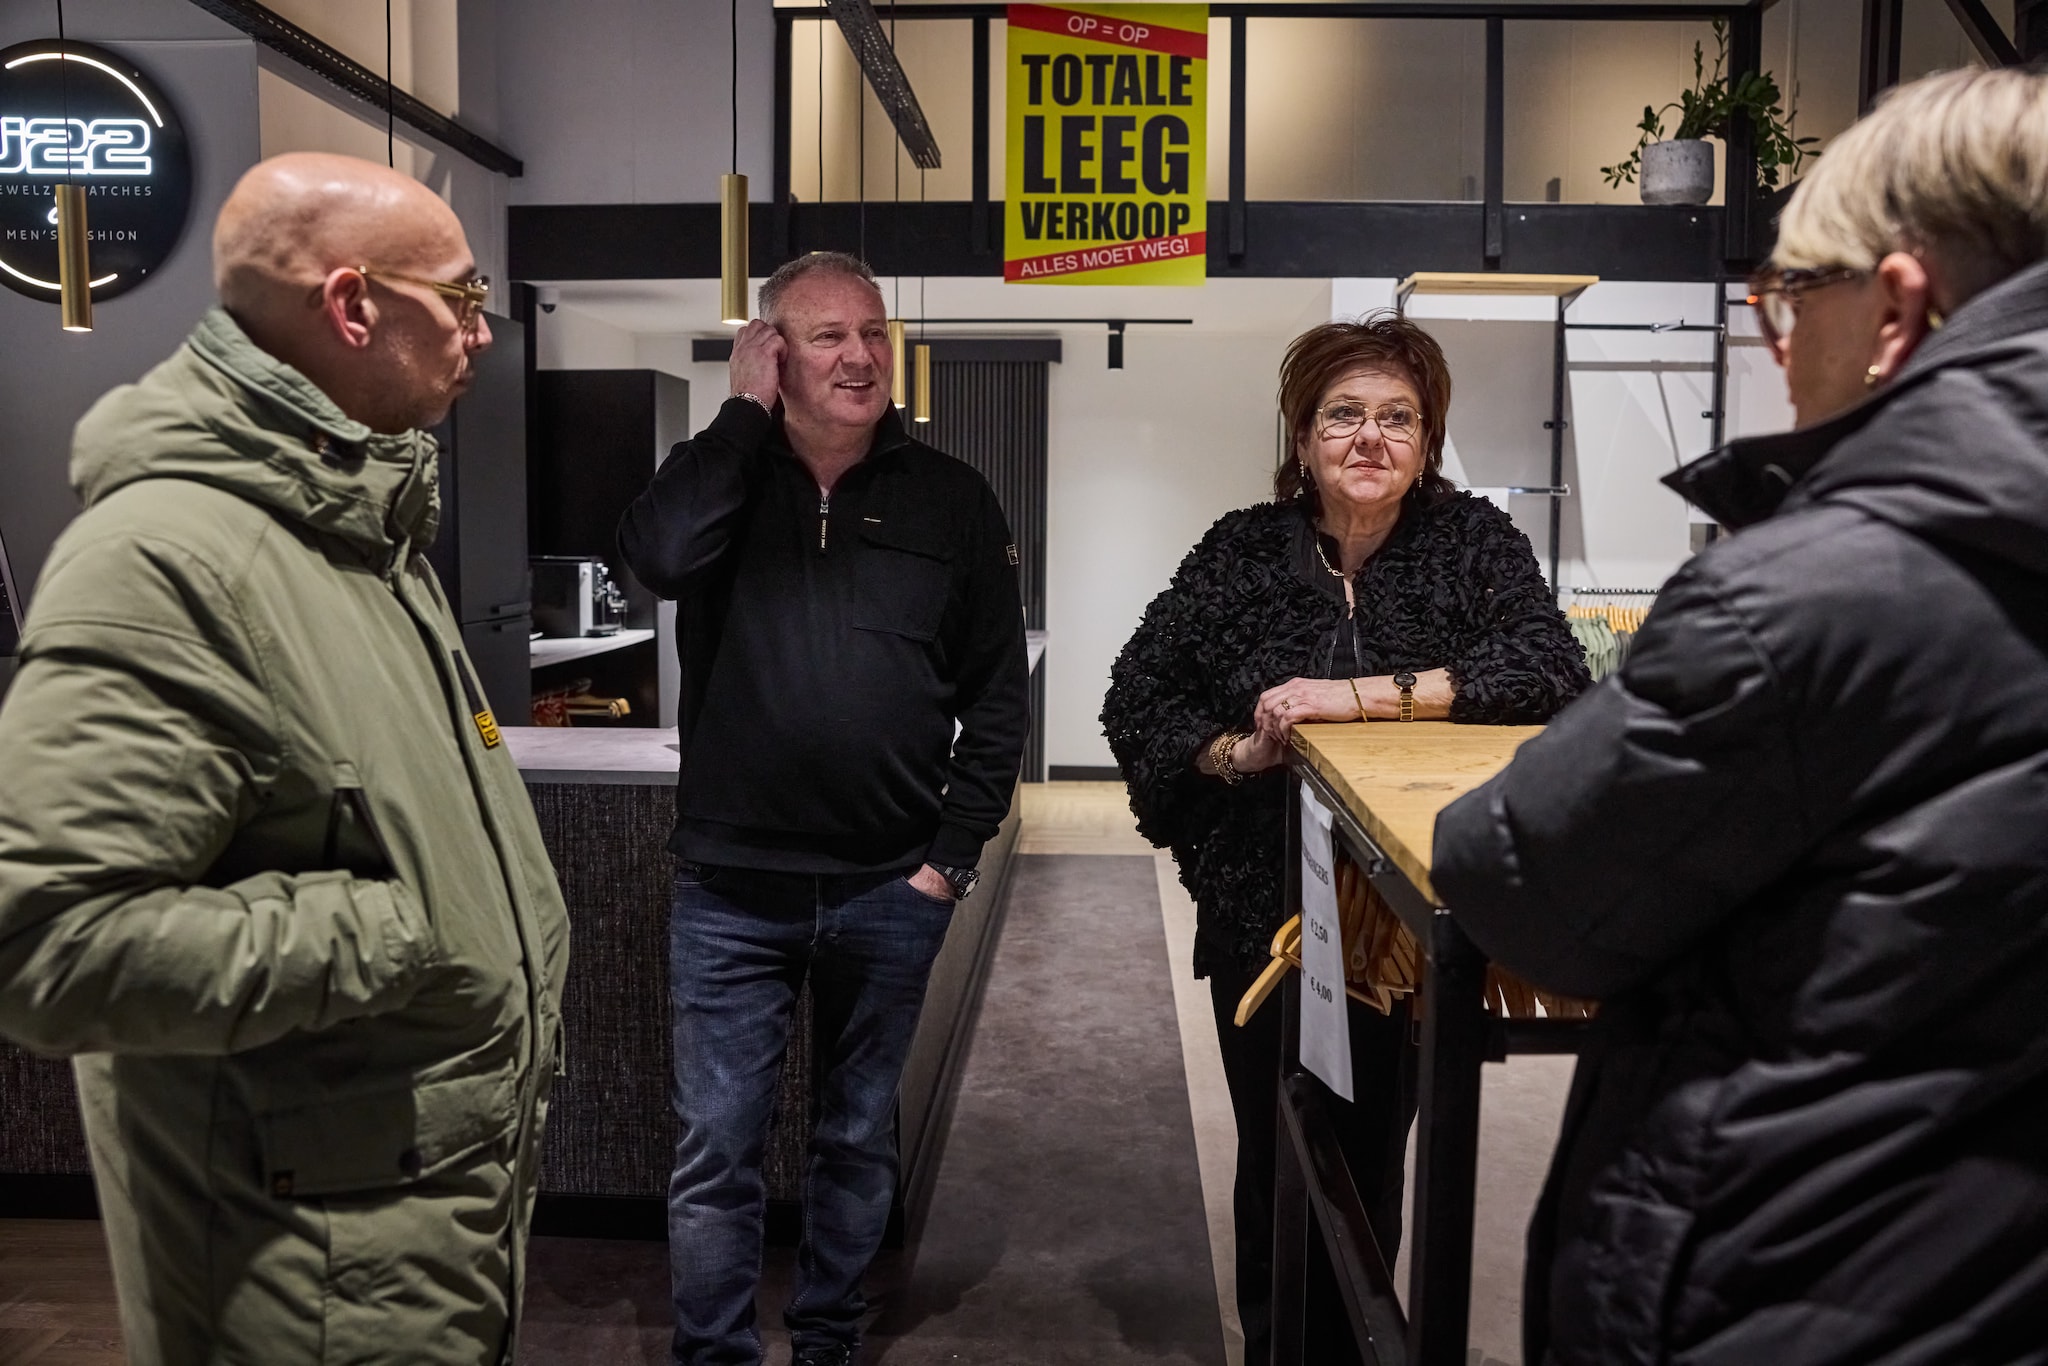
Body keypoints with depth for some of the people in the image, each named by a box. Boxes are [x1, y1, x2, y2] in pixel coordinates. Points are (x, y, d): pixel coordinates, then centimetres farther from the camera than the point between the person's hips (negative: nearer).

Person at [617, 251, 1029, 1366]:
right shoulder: (724, 472, 2)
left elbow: (998, 701, 3)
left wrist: (951, 856, -2)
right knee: (715, 1147, 8)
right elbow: (661, 554, -23)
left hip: (890, 894, 1)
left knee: (859, 1137, 17)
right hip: (730, 890, -1)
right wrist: (745, 412, -12)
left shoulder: (951, 500, 2)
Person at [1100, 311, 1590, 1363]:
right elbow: (1136, 700, 2)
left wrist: (1364, 696, -26)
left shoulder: (1474, 543, -3)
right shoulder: (1241, 551, -1)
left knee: (1372, 1153, 12)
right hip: (1262, 911, 1)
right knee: (1273, 1152, 12)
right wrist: (1234, 753, -16)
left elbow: (1551, 672, -20)